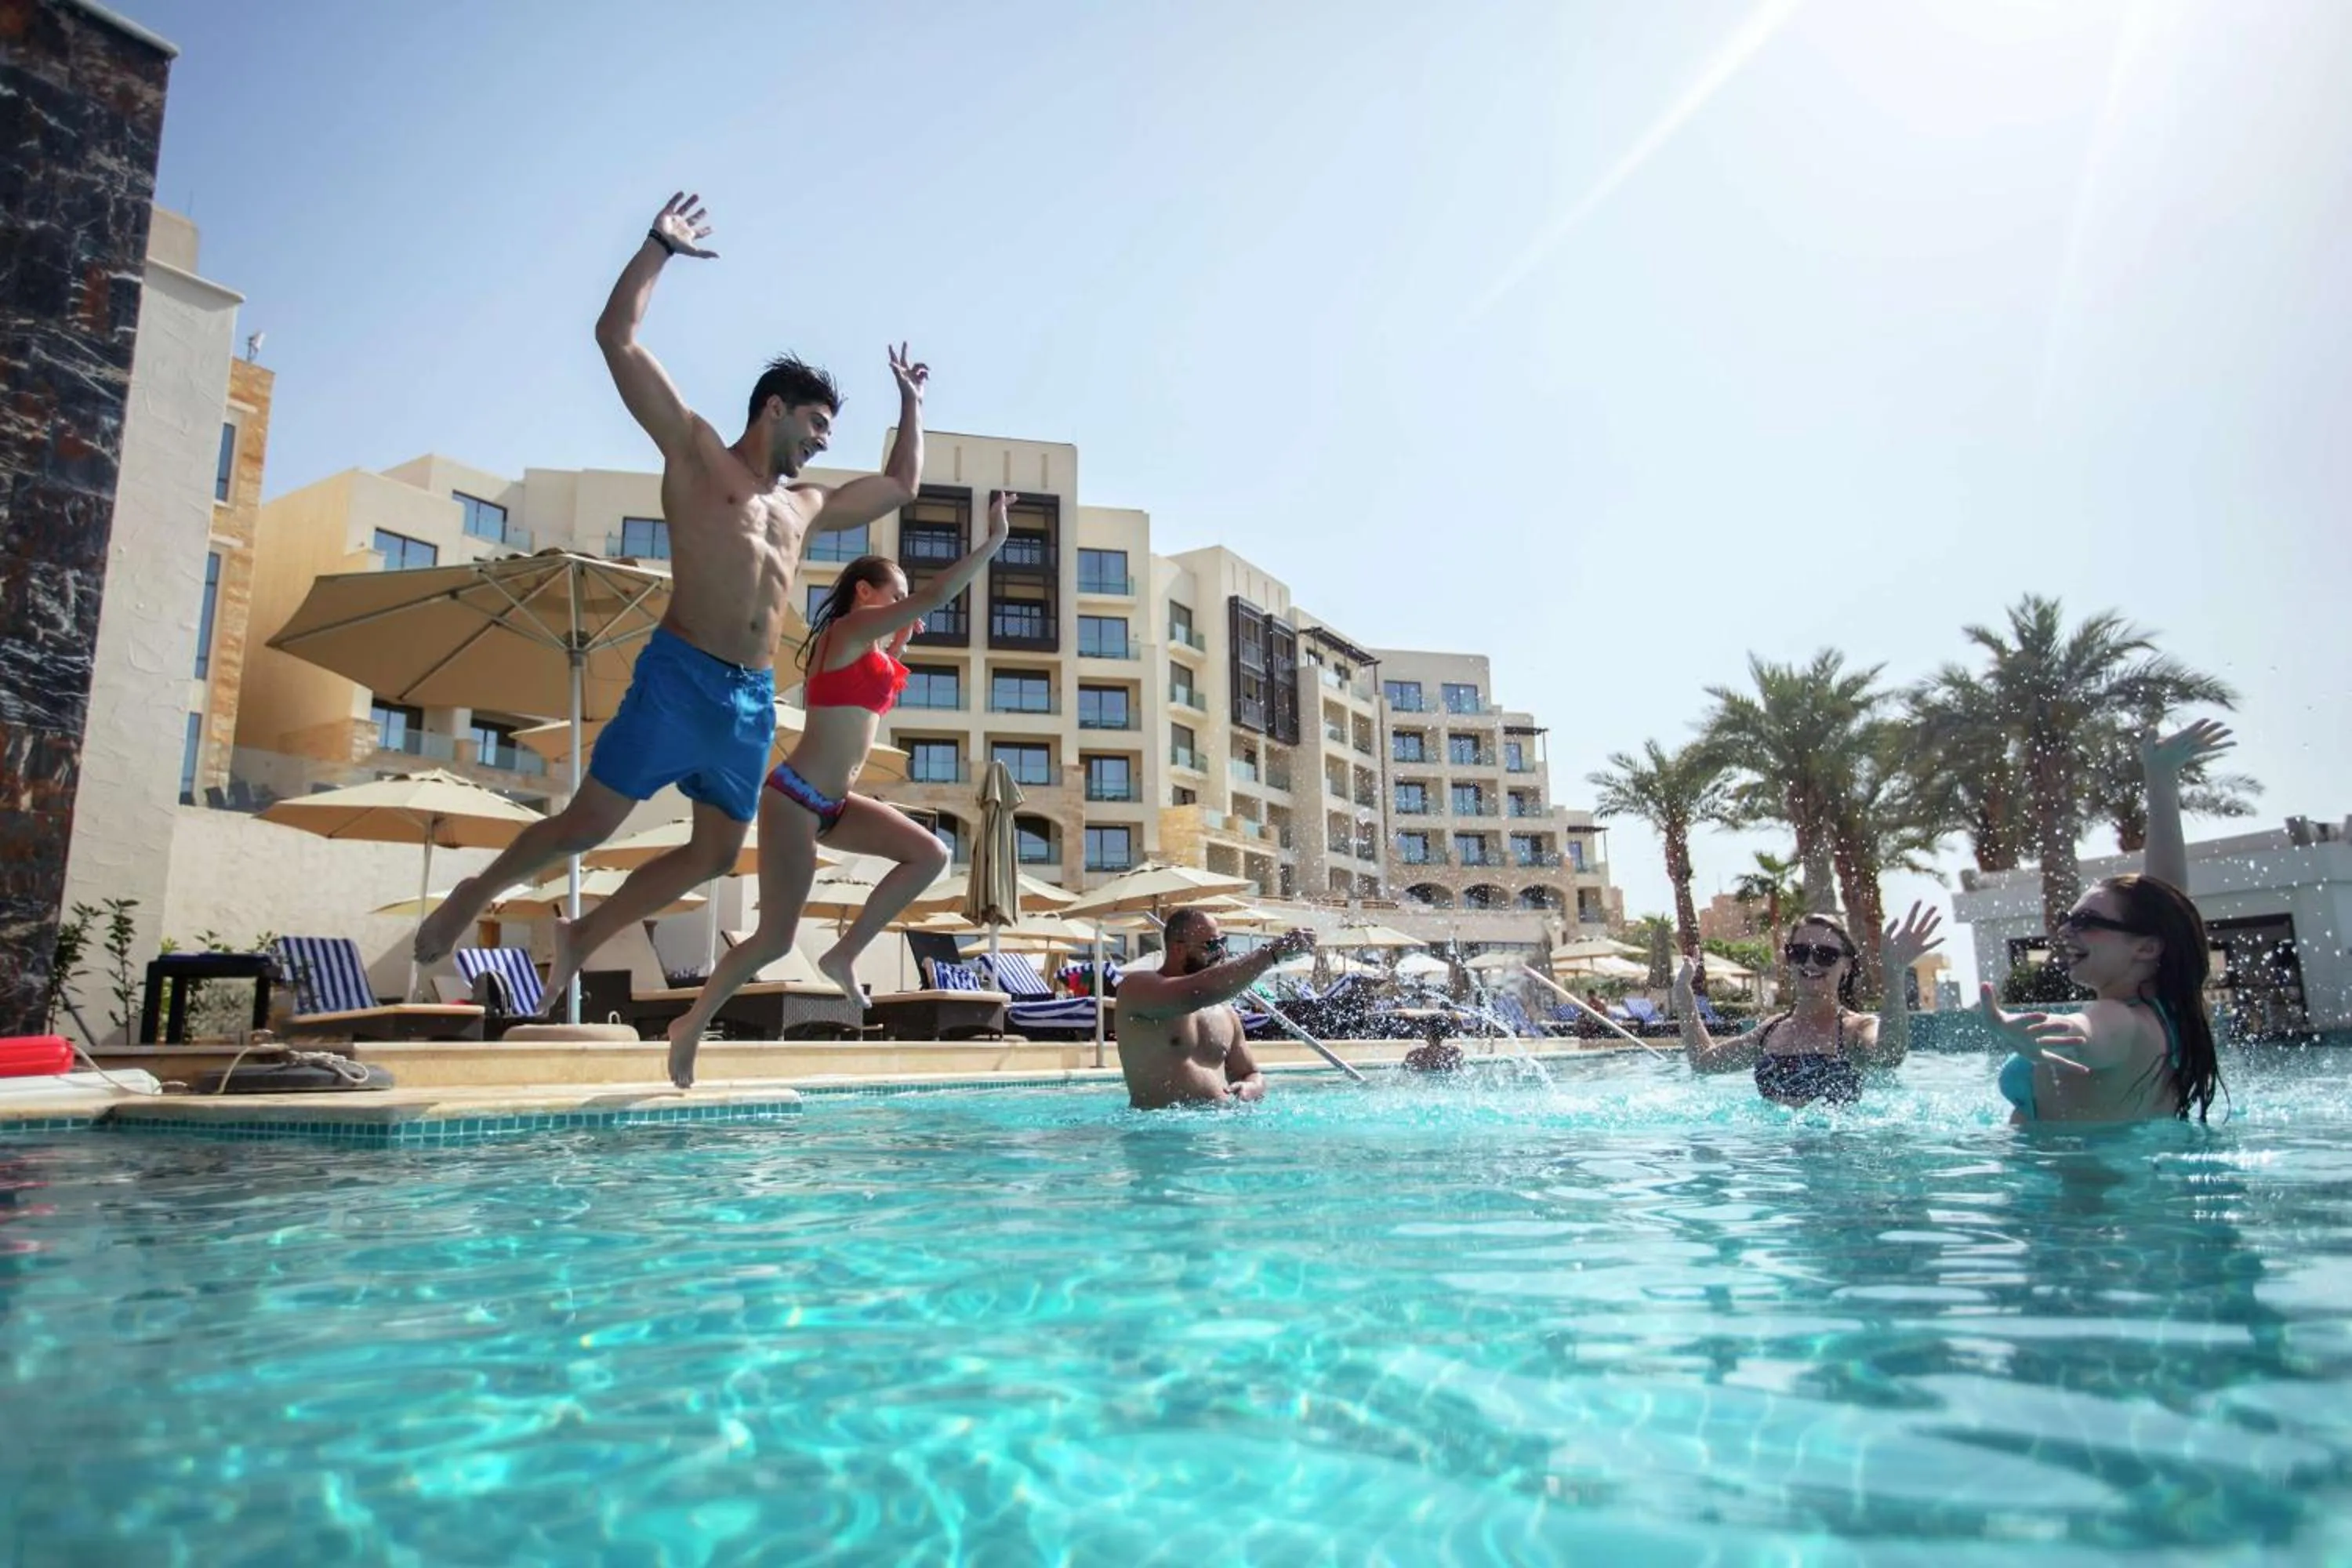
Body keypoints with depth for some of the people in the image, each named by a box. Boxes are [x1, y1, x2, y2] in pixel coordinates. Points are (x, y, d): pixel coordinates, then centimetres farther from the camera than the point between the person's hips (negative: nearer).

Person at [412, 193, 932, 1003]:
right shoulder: (696, 451, 6)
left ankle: (580, 937, 22)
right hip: (680, 676, -6)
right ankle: (474, 893, 22)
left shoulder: (805, 504, 23)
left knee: (714, 853, 6)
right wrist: (660, 247, 1)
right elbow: (617, 338, 0)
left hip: (755, 699, 6)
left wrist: (910, 404, 36)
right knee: (588, 823, -4)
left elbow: (900, 486, 35)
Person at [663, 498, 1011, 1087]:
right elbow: (936, 596, -17)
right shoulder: (847, 631, -10)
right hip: (795, 798, -9)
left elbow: (881, 691, 35)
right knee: (776, 938, -6)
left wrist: (901, 640, 21)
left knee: (930, 855, 1)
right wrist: (993, 540, -13)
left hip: (833, 803, 9)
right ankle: (691, 1026, 13)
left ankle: (844, 954, 4)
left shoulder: (867, 647, 15)